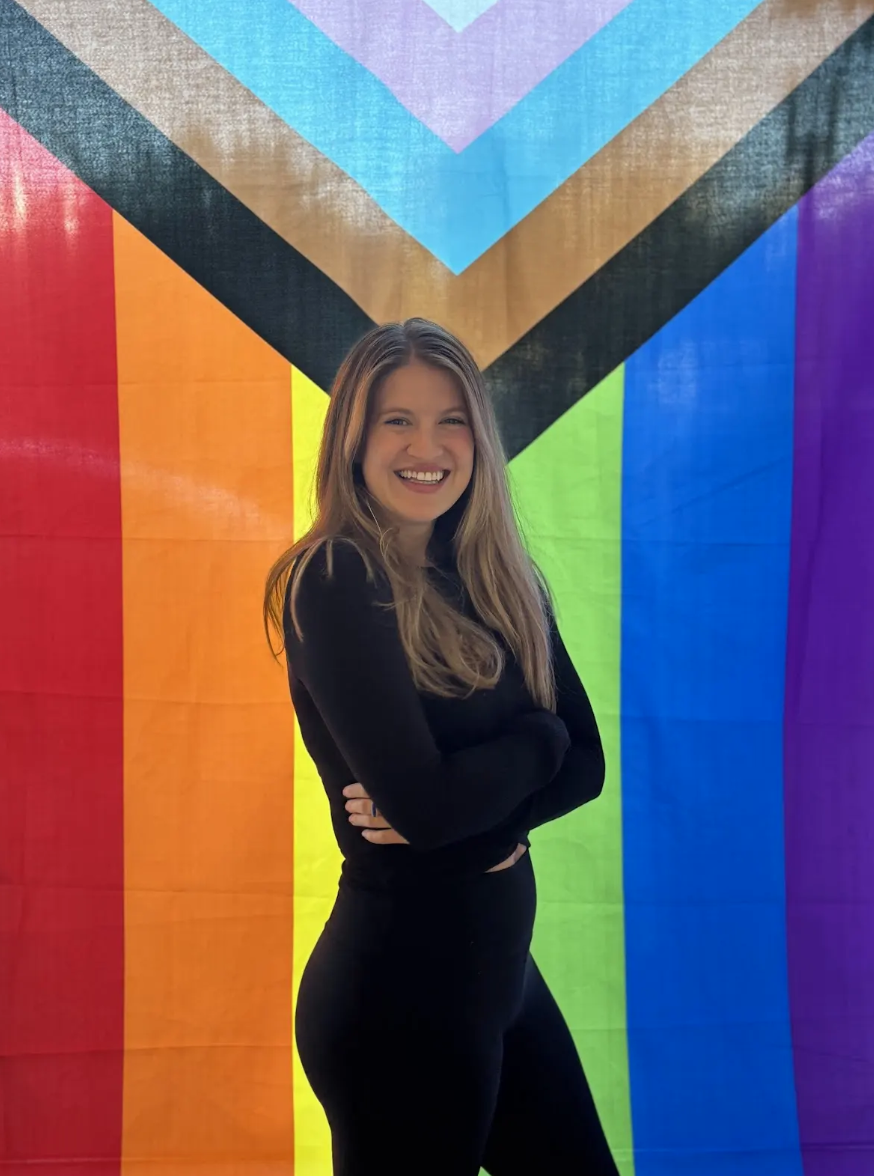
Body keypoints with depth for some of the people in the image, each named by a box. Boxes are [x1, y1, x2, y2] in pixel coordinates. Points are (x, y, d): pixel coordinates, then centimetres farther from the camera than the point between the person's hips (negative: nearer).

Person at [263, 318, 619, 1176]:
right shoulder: (334, 583, -18)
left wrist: (478, 808, -18)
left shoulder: (500, 582, 4)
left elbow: (583, 762, 0)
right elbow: (424, 806, -25)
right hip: (398, 982, -7)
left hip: (498, 959, 7)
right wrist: (536, 741, -8)